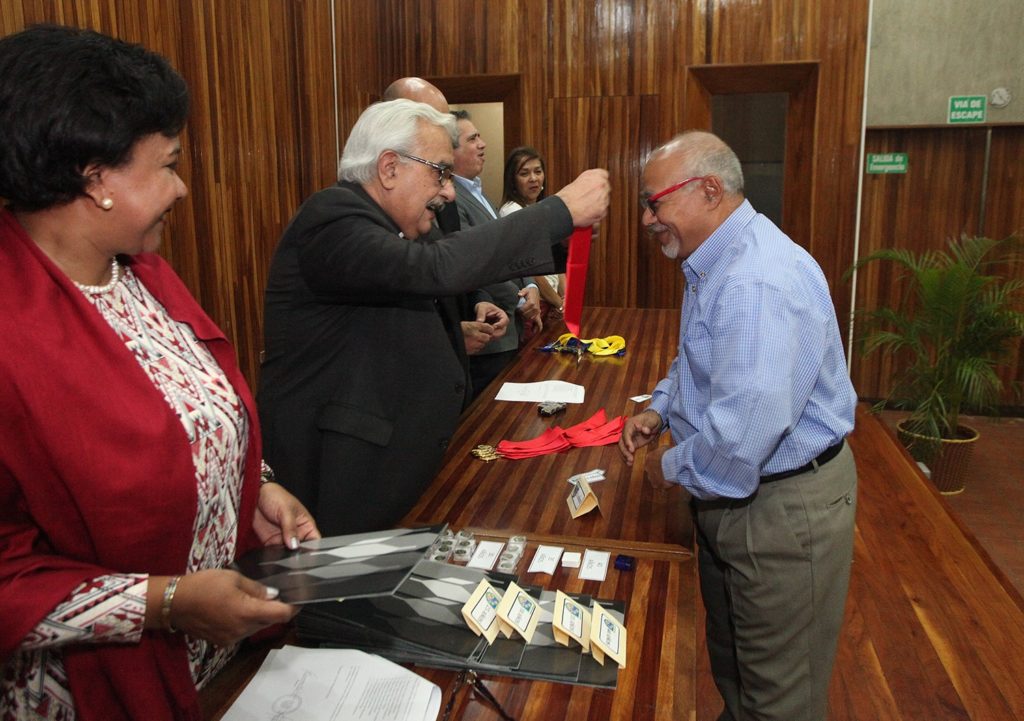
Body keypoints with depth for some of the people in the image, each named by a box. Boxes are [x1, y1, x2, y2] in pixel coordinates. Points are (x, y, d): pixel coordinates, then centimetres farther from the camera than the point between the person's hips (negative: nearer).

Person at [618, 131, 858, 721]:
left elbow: (742, 435, -36)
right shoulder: (715, 263, 5)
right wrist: (659, 410, 5)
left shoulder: (761, 281, -30)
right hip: (732, 495, 10)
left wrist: (672, 467, -17)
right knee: (730, 658, 28)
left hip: (782, 508, -10)